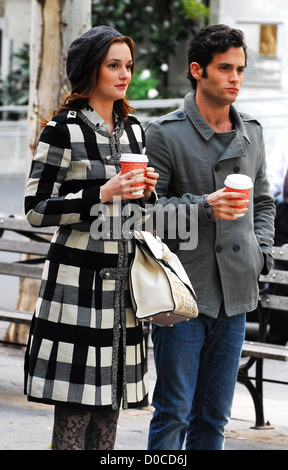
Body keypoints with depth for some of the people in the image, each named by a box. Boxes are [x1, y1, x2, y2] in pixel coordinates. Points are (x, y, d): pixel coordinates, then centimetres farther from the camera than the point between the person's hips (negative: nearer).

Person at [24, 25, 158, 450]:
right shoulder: (64, 130, -7)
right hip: (78, 283, -6)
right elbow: (36, 209, -10)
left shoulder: (132, 129, 14)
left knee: (108, 406, 8)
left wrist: (146, 191, 0)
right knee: (74, 409, -6)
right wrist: (103, 194, -18)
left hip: (122, 285, 6)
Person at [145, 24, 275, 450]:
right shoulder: (165, 134, -7)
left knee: (214, 417, 11)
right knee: (173, 414, -3)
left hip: (236, 294, 6)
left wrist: (260, 252, 8)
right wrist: (204, 206, -20)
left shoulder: (251, 133, 12)